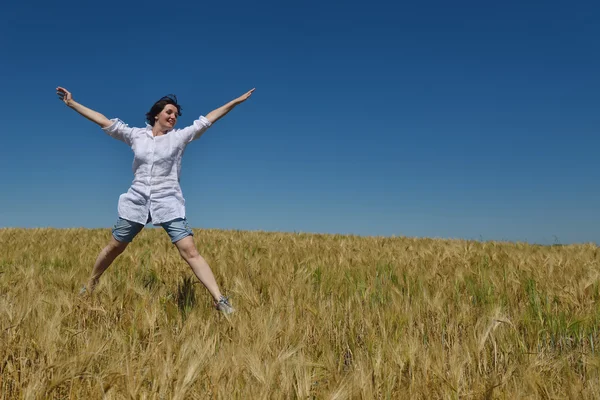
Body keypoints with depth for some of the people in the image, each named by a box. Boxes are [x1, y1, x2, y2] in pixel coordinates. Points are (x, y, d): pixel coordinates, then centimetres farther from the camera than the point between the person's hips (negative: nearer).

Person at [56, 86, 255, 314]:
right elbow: (103, 121, 11)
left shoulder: (179, 137, 6)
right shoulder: (135, 135, 9)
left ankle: (219, 301, -15)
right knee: (114, 247, 13)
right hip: (136, 202, 2)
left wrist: (236, 101, 2)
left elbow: (208, 119, 4)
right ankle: (89, 287, 37)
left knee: (189, 251, -13)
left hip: (169, 204, -2)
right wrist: (72, 103, 10)